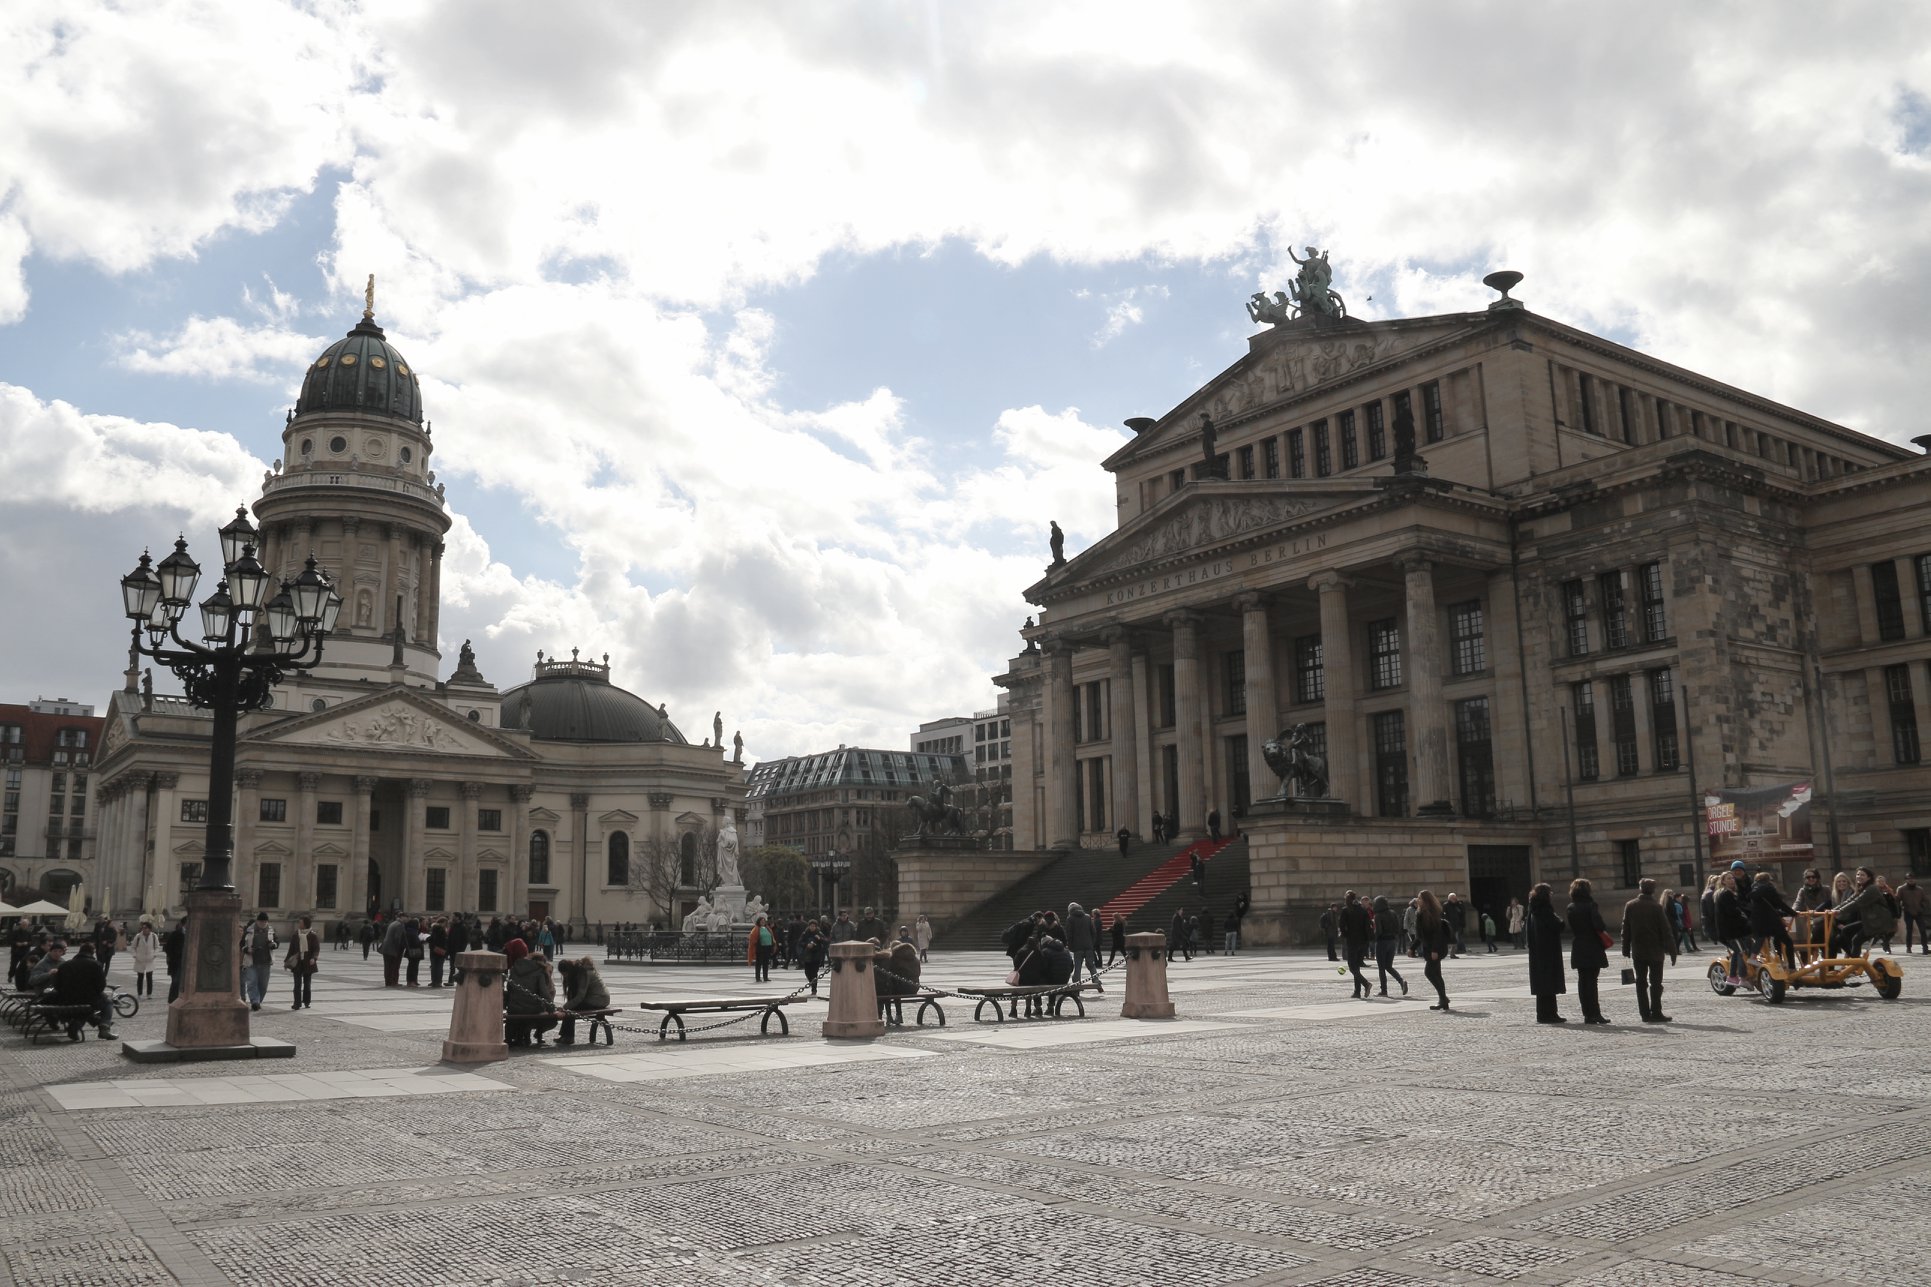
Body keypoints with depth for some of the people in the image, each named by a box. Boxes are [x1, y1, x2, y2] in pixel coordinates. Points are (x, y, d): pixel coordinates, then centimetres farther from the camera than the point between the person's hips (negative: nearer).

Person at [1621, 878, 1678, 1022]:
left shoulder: (1630, 906, 0)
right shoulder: (1657, 907, -9)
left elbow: (1626, 930, 4)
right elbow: (1666, 931, -8)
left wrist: (1626, 950, 10)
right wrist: (1672, 951, -3)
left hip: (1637, 951, 3)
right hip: (1655, 951, -3)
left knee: (1641, 982, 7)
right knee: (1656, 982, 2)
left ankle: (1645, 1013, 6)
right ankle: (1656, 1013, -1)